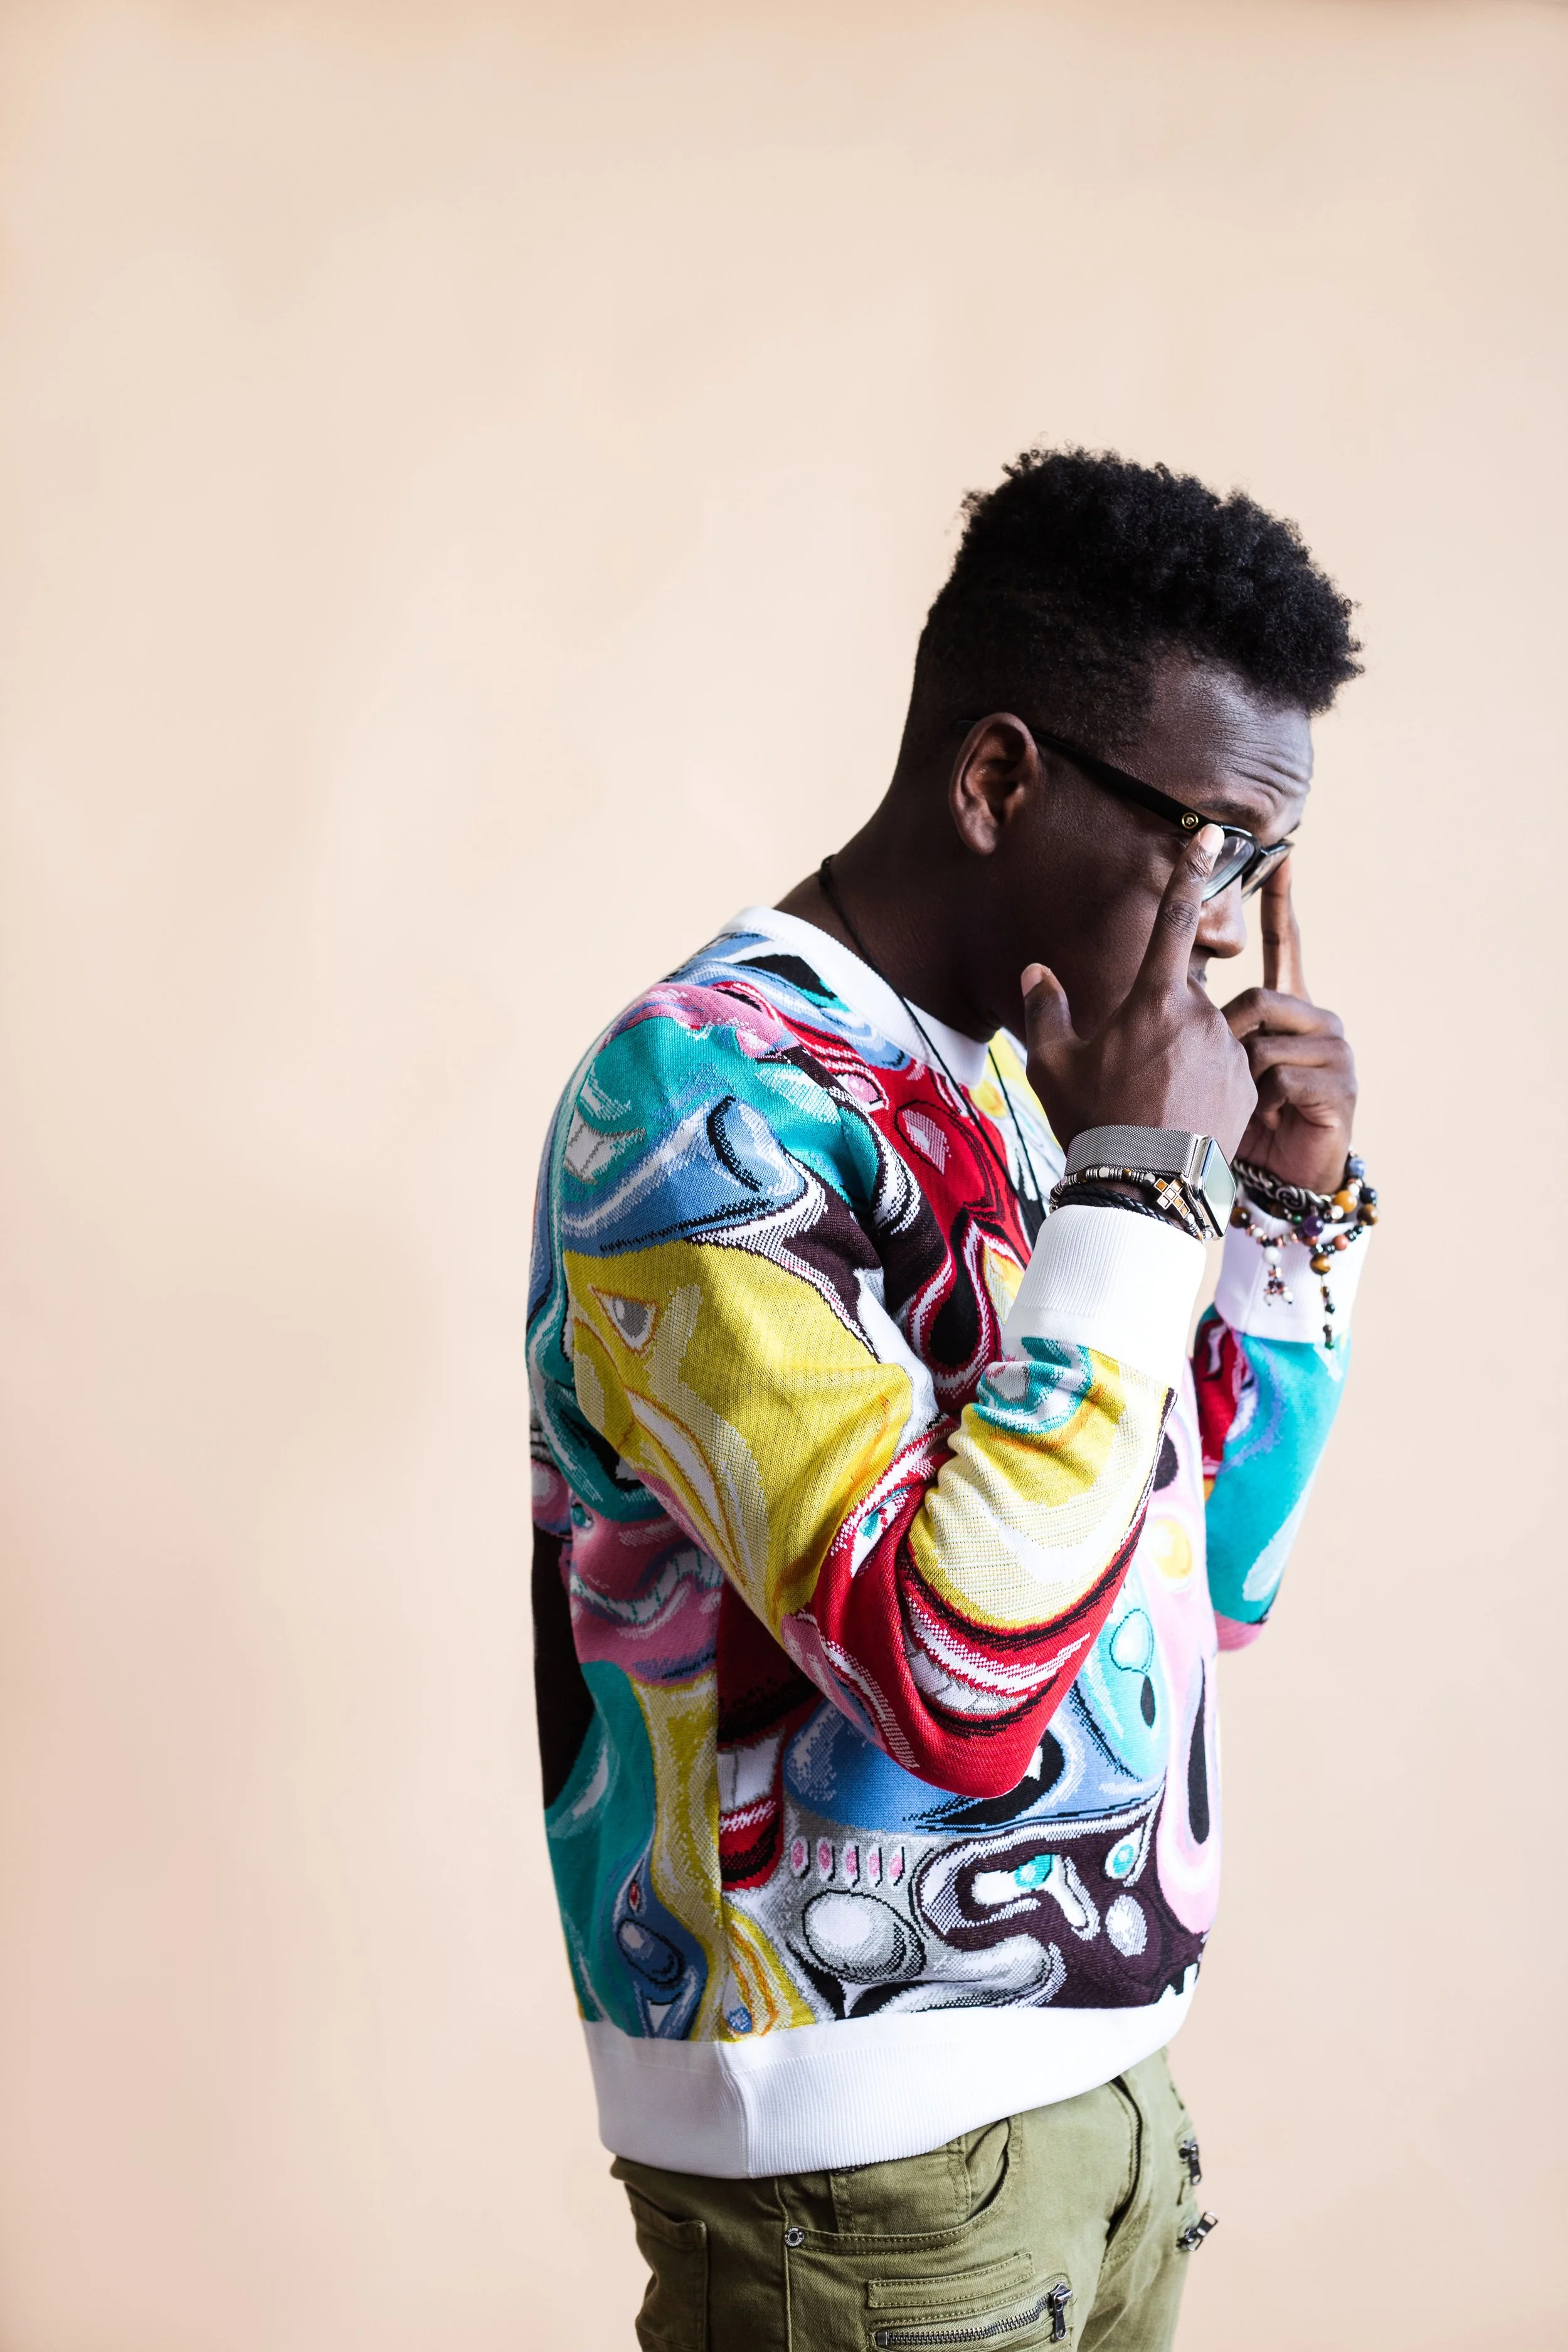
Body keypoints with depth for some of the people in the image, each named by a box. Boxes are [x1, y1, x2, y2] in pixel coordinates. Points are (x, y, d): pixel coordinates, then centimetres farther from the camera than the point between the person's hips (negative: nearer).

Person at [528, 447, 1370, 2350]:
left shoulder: (1011, 1087, 8)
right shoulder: (708, 1091, -17)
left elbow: (1213, 1579, 16)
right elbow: (956, 1671, -28)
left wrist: (1289, 1209, 3)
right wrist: (1138, 1184, -22)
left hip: (1085, 2057, 8)